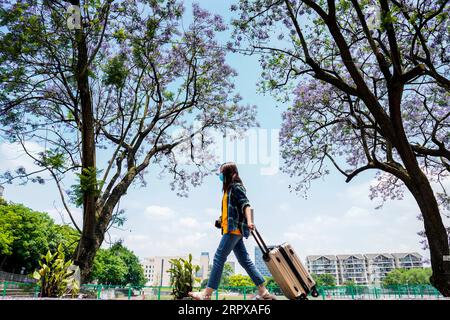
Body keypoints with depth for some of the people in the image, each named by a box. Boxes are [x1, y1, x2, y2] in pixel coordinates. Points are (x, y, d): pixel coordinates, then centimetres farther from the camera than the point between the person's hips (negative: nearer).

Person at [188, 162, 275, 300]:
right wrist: (222, 219, 22)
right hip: (232, 229, 10)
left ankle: (206, 294, -2)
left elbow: (245, 204, -18)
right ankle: (263, 292, 12)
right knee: (245, 260, 9)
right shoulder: (229, 189, 21)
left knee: (218, 258, -8)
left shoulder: (236, 186, -6)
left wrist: (249, 221, -31)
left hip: (234, 229, -10)